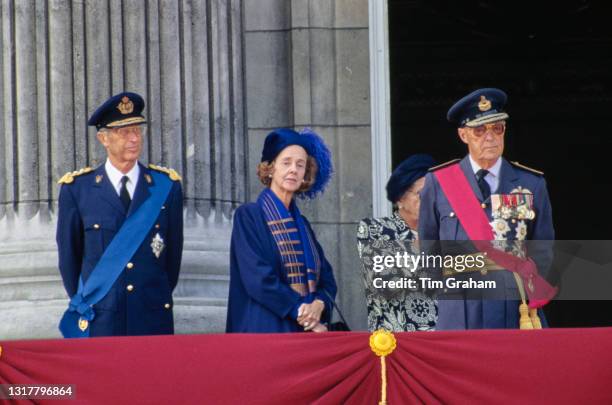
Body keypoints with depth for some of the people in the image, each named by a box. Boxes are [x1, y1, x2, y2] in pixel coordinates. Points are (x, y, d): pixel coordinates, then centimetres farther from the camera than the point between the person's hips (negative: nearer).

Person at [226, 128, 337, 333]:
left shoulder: (302, 224, 17)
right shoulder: (248, 216, -1)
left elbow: (327, 279, 12)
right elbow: (258, 277, -12)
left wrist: (319, 305, -10)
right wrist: (301, 310, -14)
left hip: (310, 330, 5)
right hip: (266, 330, -5)